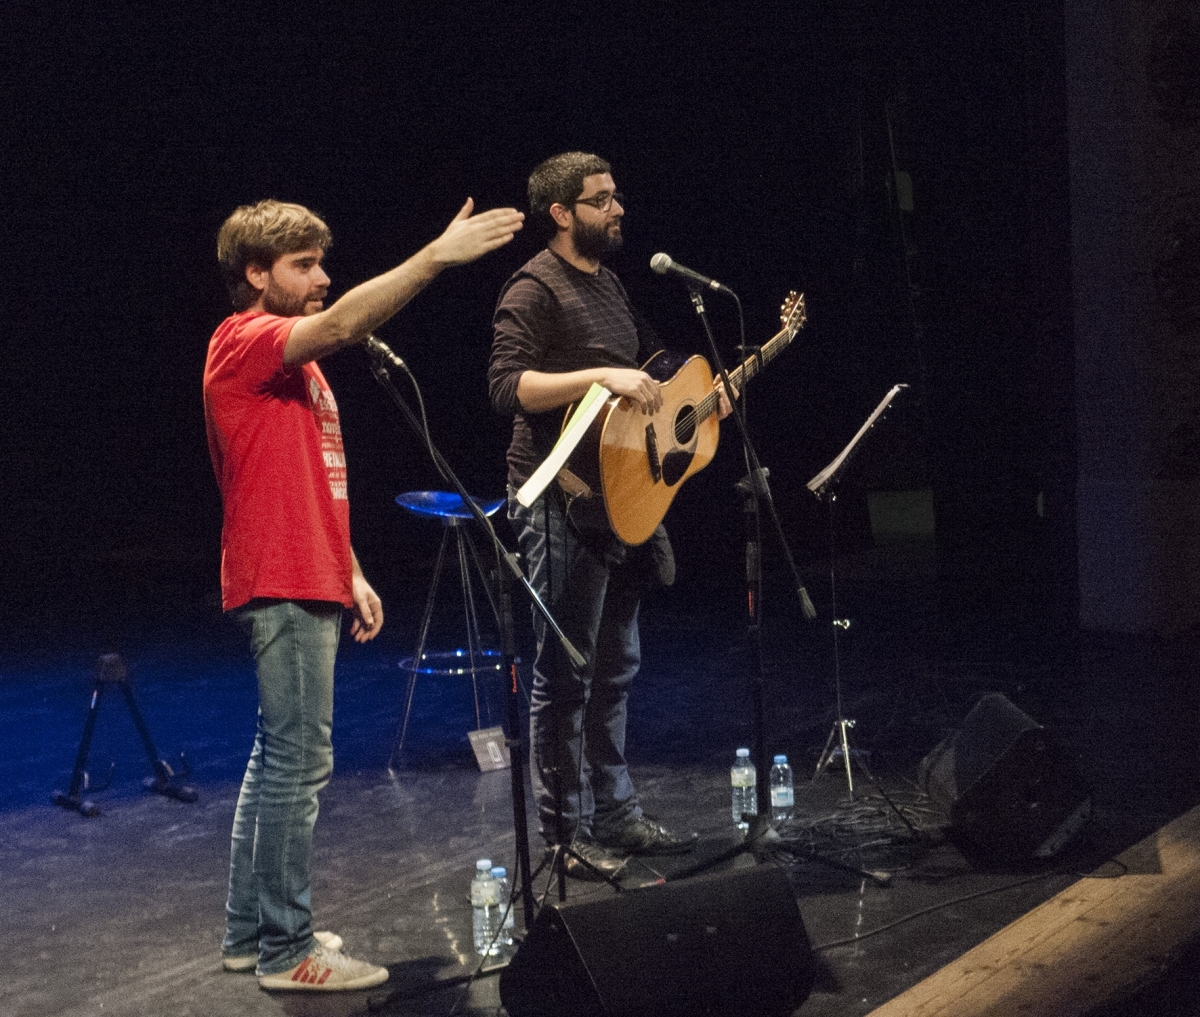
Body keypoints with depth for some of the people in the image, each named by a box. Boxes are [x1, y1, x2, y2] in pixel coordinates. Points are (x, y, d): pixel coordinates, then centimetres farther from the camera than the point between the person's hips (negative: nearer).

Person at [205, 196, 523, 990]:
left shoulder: (293, 360, 20)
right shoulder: (243, 343, -10)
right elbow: (342, 326, -29)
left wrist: (352, 574, 18)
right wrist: (439, 255, -34)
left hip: (309, 584, 10)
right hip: (283, 585, -10)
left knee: (280, 756, 14)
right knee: (301, 761, -8)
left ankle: (251, 931, 22)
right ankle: (287, 949, -1)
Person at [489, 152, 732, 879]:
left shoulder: (608, 283, 17)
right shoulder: (536, 289, -12)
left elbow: (642, 364, 32)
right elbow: (508, 386, -25)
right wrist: (601, 376, -31)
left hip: (619, 499, 10)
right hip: (563, 505, -9)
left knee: (616, 667, 15)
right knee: (566, 674, -3)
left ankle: (615, 815, 25)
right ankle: (565, 835, 6)